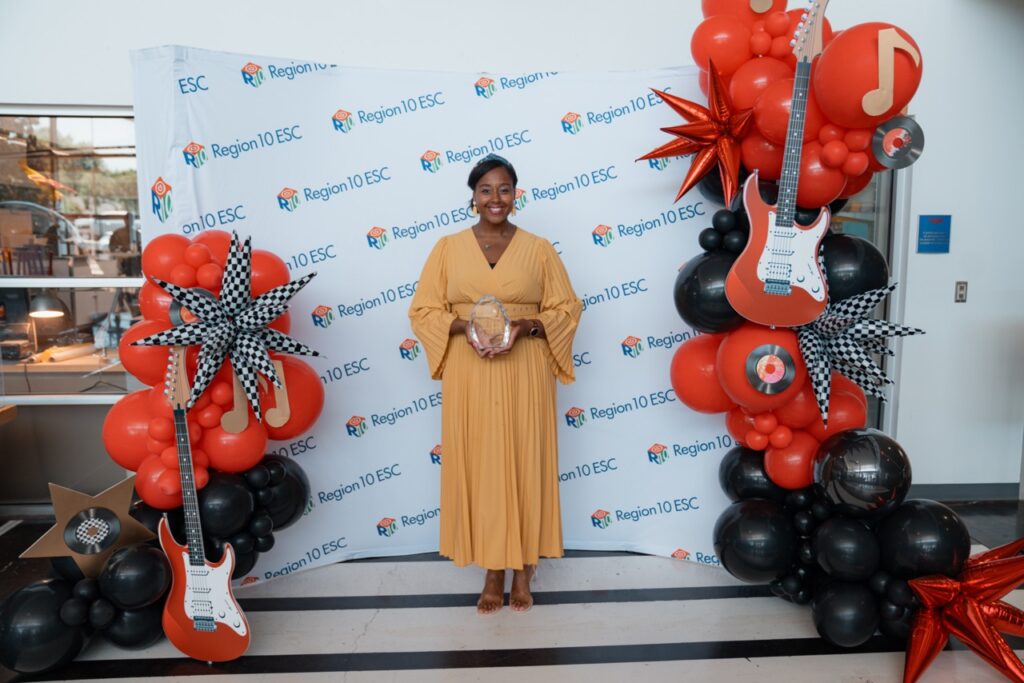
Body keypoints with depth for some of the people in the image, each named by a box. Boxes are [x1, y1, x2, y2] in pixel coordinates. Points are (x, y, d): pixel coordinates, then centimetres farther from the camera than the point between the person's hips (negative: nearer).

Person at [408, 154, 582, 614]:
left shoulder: (538, 248, 4)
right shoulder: (448, 248, 5)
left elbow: (566, 309, 3)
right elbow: (423, 311, 3)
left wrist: (524, 326, -15)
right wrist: (464, 326, -16)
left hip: (524, 373, 0)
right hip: (469, 374, 1)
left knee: (525, 465, 5)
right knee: (478, 467, 4)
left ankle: (523, 569, 21)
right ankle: (492, 573, 18)